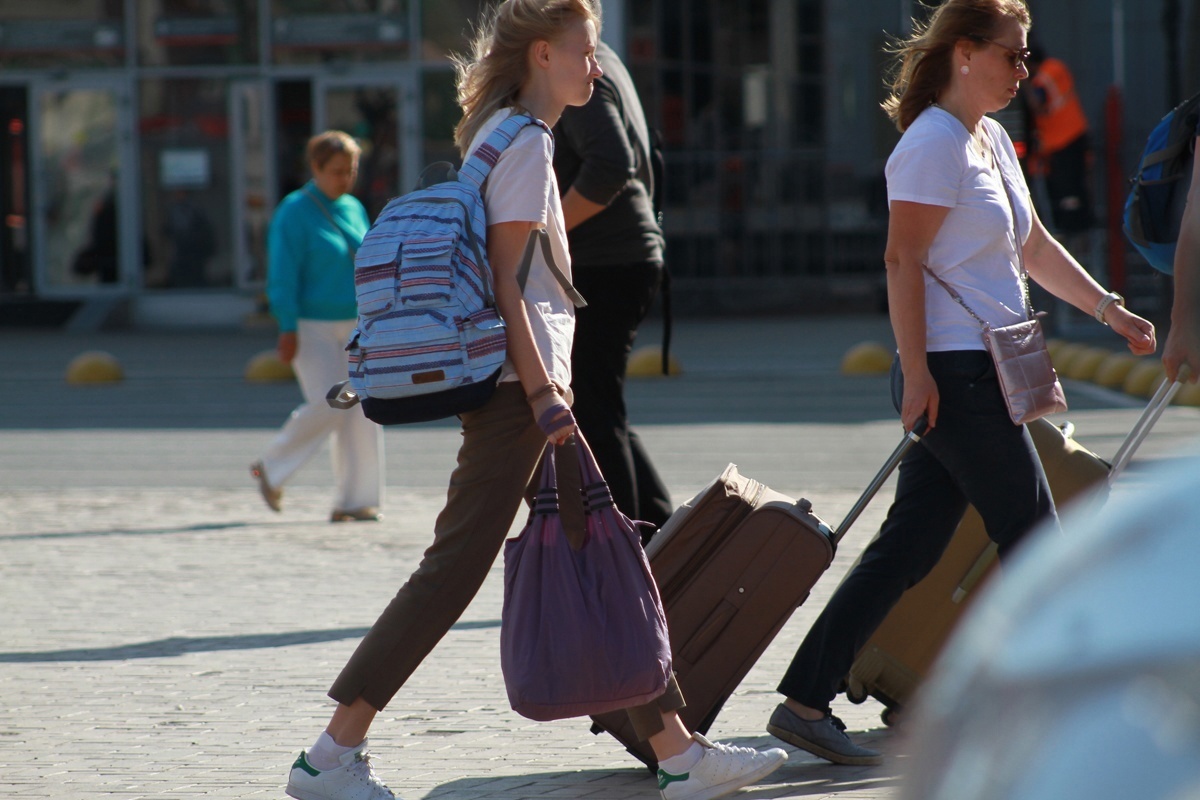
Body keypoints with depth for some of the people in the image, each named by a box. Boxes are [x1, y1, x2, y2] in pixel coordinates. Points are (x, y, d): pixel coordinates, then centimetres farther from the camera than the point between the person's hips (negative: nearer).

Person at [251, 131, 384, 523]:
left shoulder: (354, 209, 12)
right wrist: (288, 329, -17)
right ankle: (271, 468, 7)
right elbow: (282, 274, -12)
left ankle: (354, 501, 3)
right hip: (312, 327, -7)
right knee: (326, 405, -16)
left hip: (354, 326, 7)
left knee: (362, 410, -1)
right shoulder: (294, 212, -8)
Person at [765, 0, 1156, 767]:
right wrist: (917, 372, -20)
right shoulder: (934, 143, -12)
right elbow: (903, 261, -17)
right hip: (953, 377, -9)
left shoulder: (993, 142, 17)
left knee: (909, 548, 7)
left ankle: (806, 702, 7)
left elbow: (1035, 248, 25)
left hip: (980, 378, 9)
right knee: (1035, 539, -2)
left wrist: (1108, 307, 18)